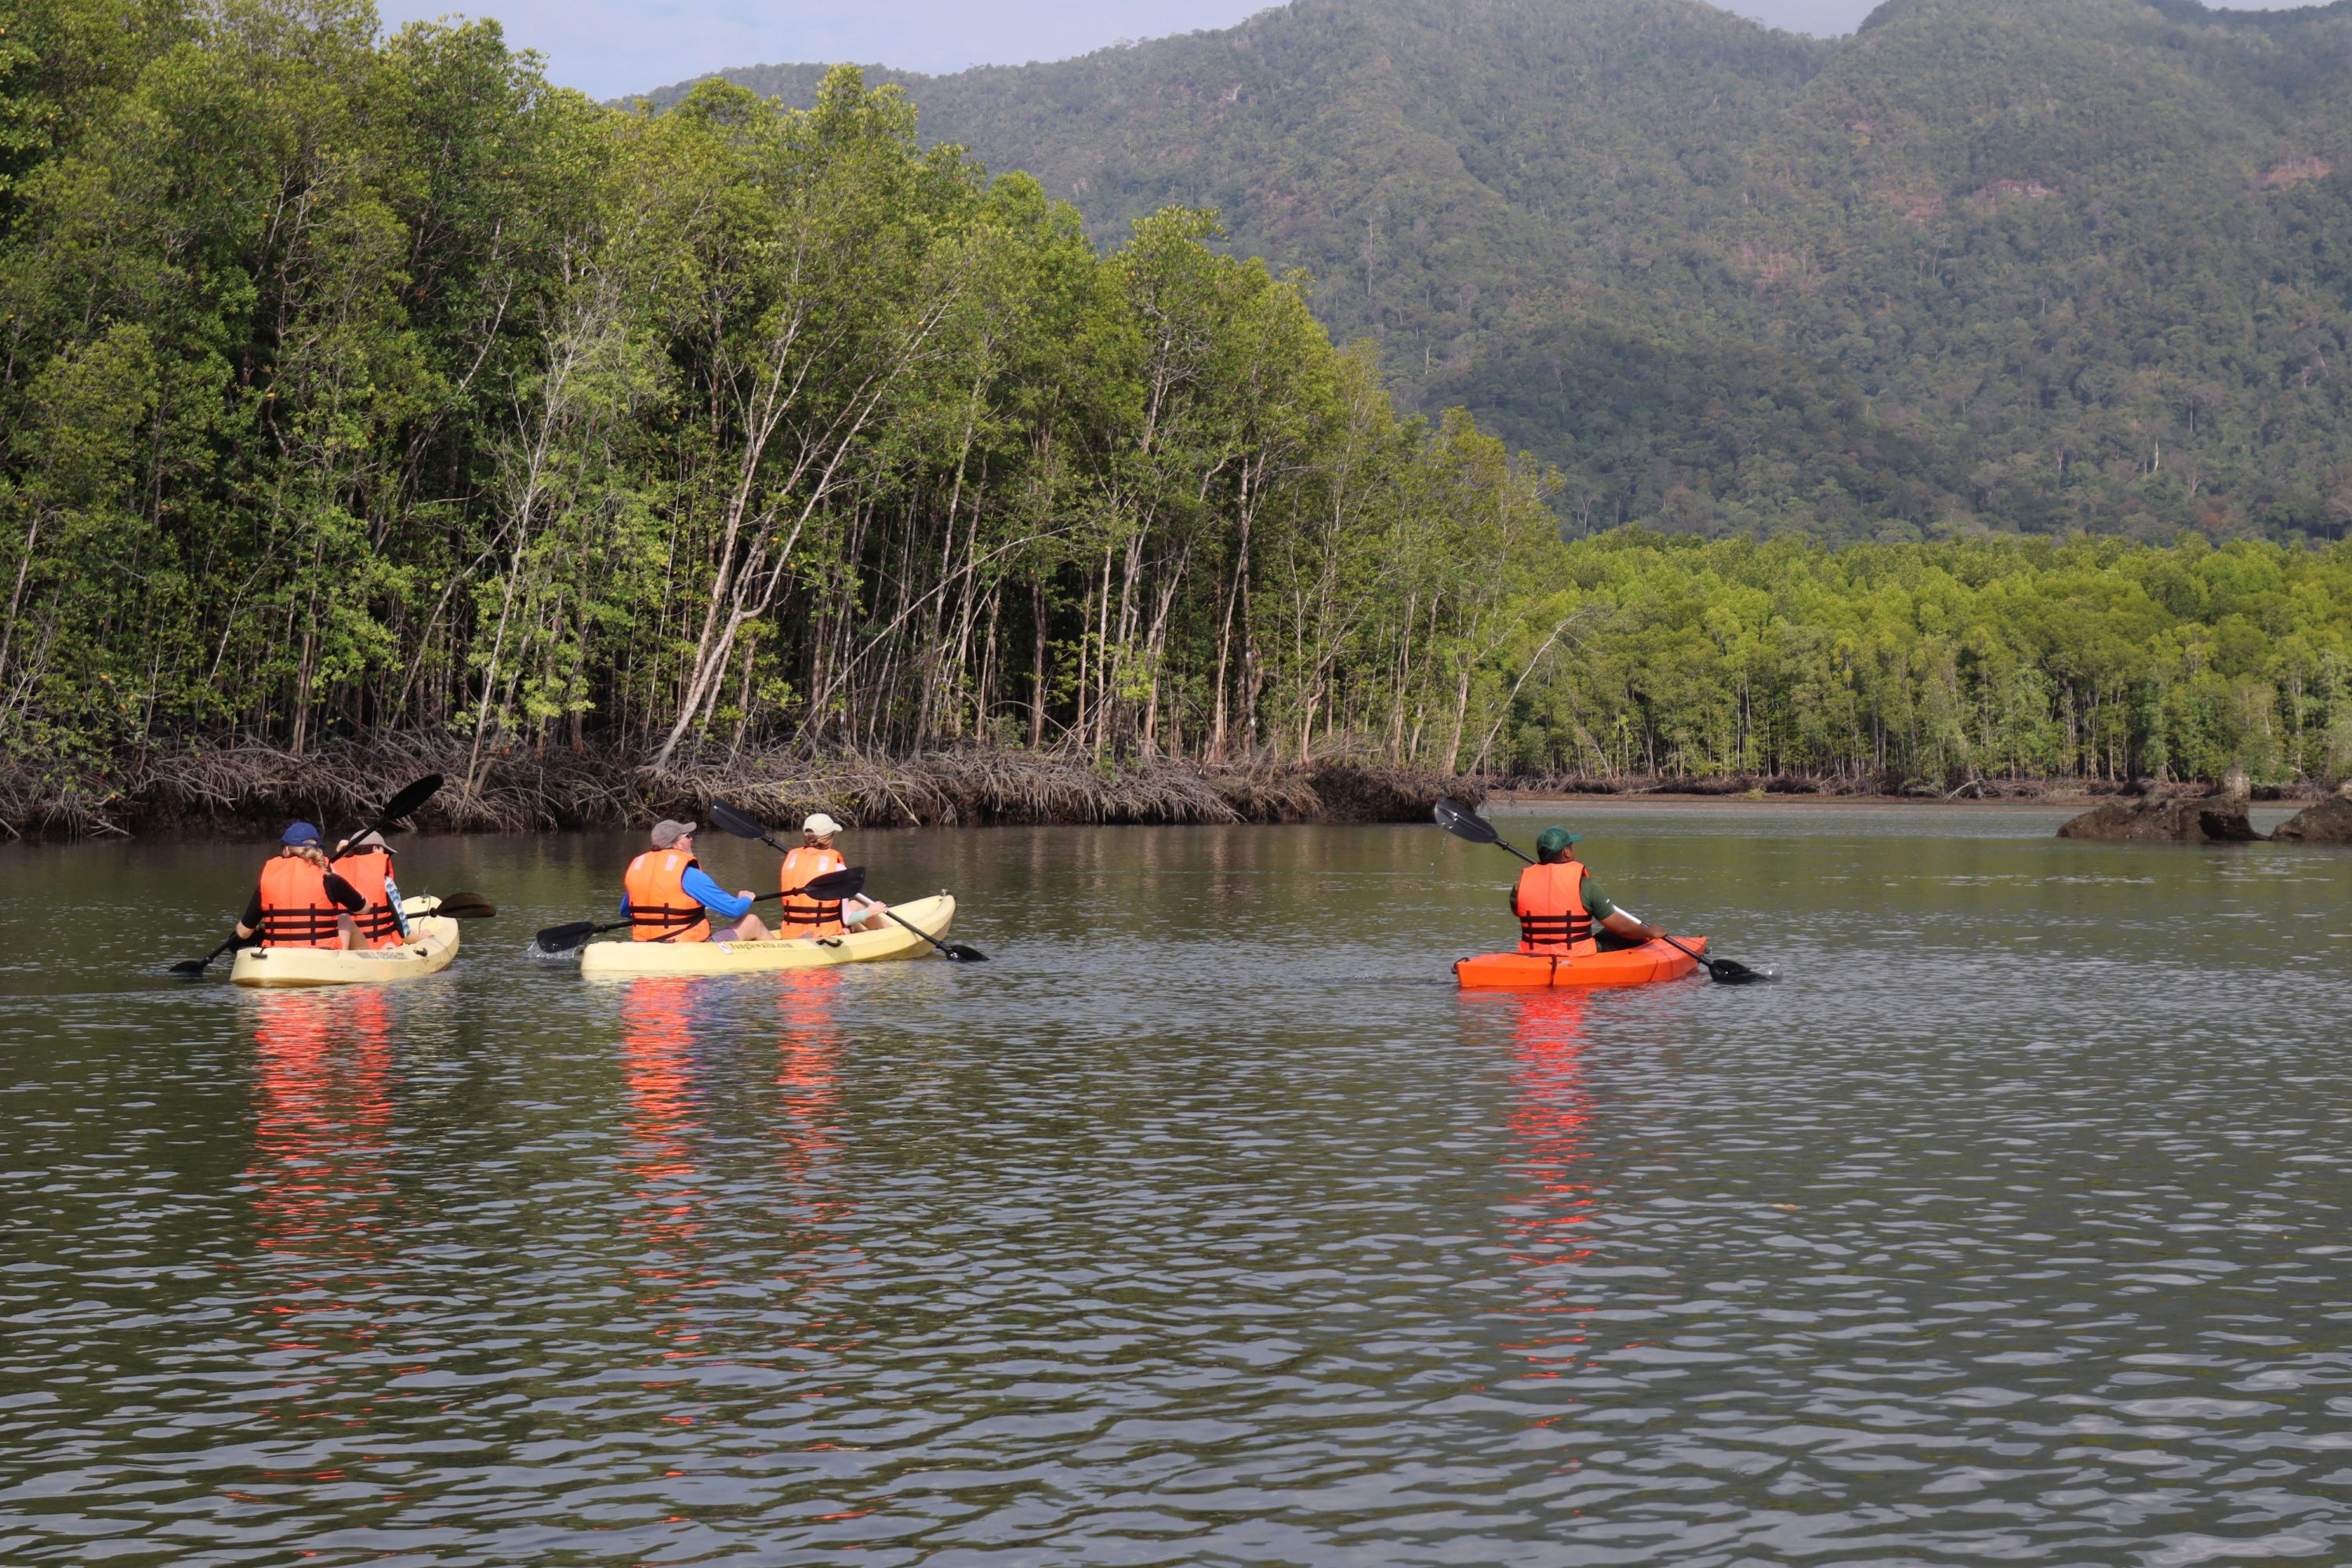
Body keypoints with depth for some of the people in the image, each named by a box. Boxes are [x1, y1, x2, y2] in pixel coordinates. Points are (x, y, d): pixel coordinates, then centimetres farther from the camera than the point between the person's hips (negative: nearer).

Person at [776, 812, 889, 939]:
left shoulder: (790, 858, 2)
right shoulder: (836, 866, -11)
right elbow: (846, 919, -9)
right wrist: (870, 912, 9)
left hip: (789, 935, 5)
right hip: (825, 935, -5)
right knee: (856, 906, 22)